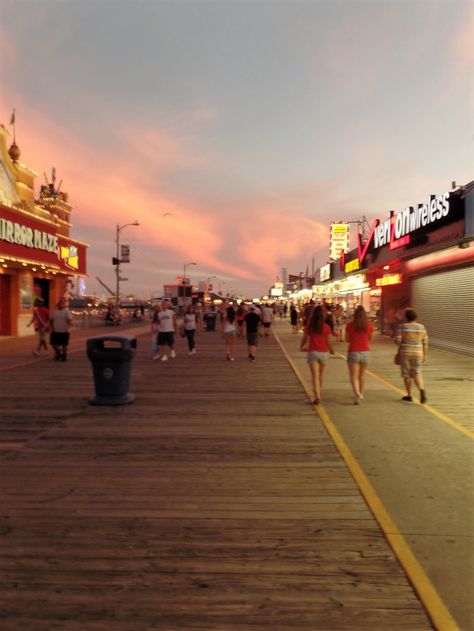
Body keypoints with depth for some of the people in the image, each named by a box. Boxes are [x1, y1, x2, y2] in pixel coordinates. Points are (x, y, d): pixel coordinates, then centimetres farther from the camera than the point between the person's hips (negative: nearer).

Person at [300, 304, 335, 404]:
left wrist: (301, 347, 20)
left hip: (312, 352, -1)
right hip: (324, 352, 1)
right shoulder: (326, 327, -5)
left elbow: (304, 338, 1)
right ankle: (318, 394, 32)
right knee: (320, 375, 17)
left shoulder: (309, 326, -5)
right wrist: (331, 350, 15)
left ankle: (317, 396, -14)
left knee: (315, 376, -2)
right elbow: (327, 341, -2)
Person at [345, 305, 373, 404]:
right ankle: (361, 394, 31)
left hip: (353, 352, -3)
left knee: (354, 376, -1)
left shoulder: (350, 325, -7)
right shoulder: (369, 326, -2)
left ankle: (357, 394, -22)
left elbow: (347, 339, 1)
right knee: (362, 374, 19)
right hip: (365, 352, 3)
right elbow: (370, 339, 11)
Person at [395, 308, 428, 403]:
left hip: (405, 353, -3)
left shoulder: (402, 326, -8)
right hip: (417, 353, 3)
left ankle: (409, 395, 15)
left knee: (407, 375, 8)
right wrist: (425, 355, 9)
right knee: (417, 374, 8)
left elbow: (397, 340, -12)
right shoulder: (421, 327, 3)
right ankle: (422, 390, -16)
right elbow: (425, 343, 3)